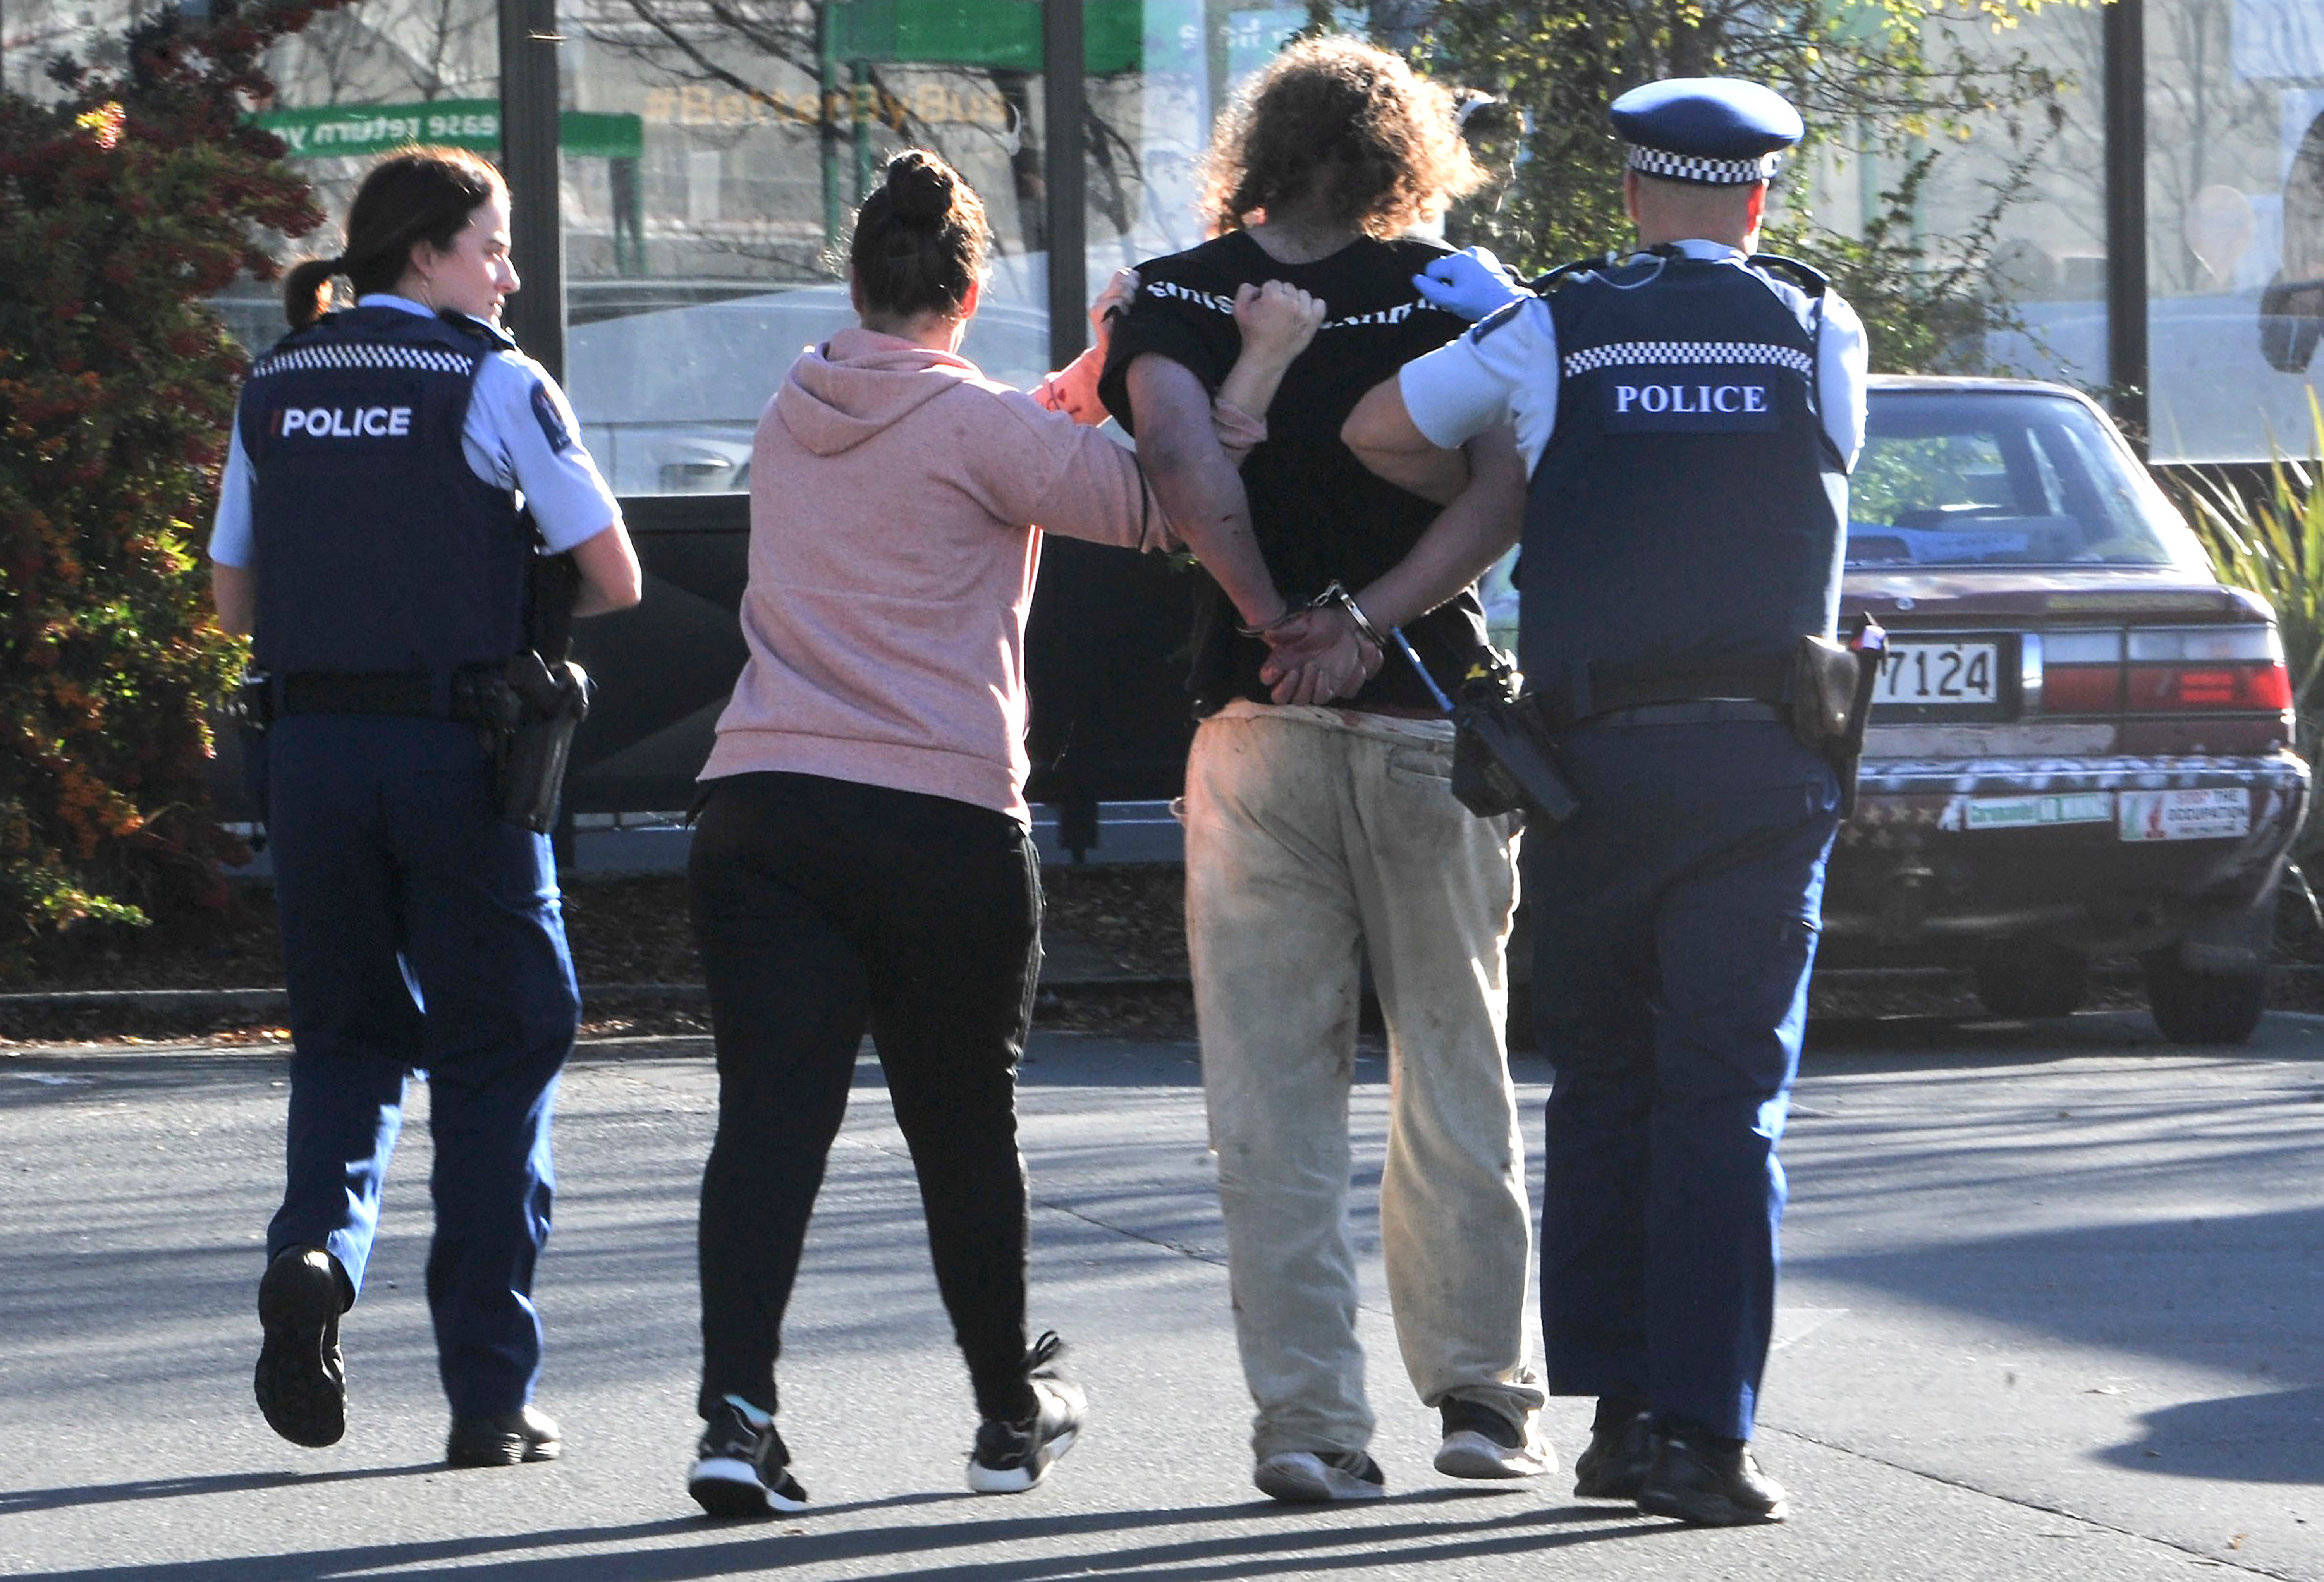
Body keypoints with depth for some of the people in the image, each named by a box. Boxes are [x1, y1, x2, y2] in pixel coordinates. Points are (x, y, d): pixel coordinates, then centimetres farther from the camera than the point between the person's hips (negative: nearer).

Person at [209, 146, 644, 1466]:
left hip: (311, 748, 4)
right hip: (457, 750, -4)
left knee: (353, 1034, 19)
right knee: (494, 1057, 6)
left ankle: (319, 1245, -11)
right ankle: (490, 1394, 5)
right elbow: (616, 581, -5)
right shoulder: (496, 385, -5)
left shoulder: (277, 389, 9)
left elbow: (235, 598, 13)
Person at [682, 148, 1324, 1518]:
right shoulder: (975, 425, -6)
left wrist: (1100, 365, 21)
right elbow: (1153, 505, -9)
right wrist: (1261, 366, -3)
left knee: (772, 1112, -5)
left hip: (760, 806, 4)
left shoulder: (796, 418, 14)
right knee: (966, 1124, 12)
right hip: (942, 816, -4)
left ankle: (740, 1412, -21)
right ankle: (1013, 1410, 28)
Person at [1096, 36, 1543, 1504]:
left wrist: (1276, 622, -10)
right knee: (1456, 1067, 11)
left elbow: (1183, 460, -19)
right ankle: (1486, 1391, 12)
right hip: (1430, 721, 0)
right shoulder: (1447, 295, 0)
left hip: (1257, 726, 0)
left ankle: (1310, 1421, -2)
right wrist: (1366, 624, -17)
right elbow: (1502, 490, -14)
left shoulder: (1173, 300, 0)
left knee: (1274, 1096, 3)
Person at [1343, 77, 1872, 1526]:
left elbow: (1376, 430, 7)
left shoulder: (1550, 335, 3)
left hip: (1595, 754, 1)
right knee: (1726, 1101, -2)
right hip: (1761, 755, -1)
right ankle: (1706, 1433, -10)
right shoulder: (1821, 333, 5)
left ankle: (1620, 1413, 13)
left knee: (1602, 1090, 14)